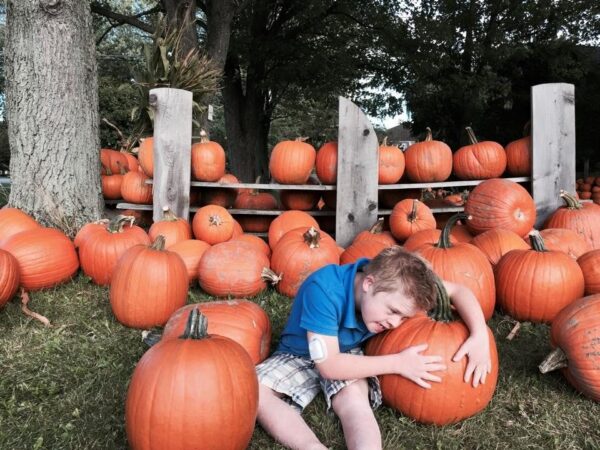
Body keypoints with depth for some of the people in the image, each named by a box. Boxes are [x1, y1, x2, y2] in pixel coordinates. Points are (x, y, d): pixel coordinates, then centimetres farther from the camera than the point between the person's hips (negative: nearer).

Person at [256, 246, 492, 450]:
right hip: (299, 356, -2)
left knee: (353, 398, -32)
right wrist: (397, 362, -33)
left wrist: (480, 336, -27)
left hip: (347, 355, 3)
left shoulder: (390, 278, -21)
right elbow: (329, 365, -34)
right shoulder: (324, 290, -37)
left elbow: (457, 290, -11)